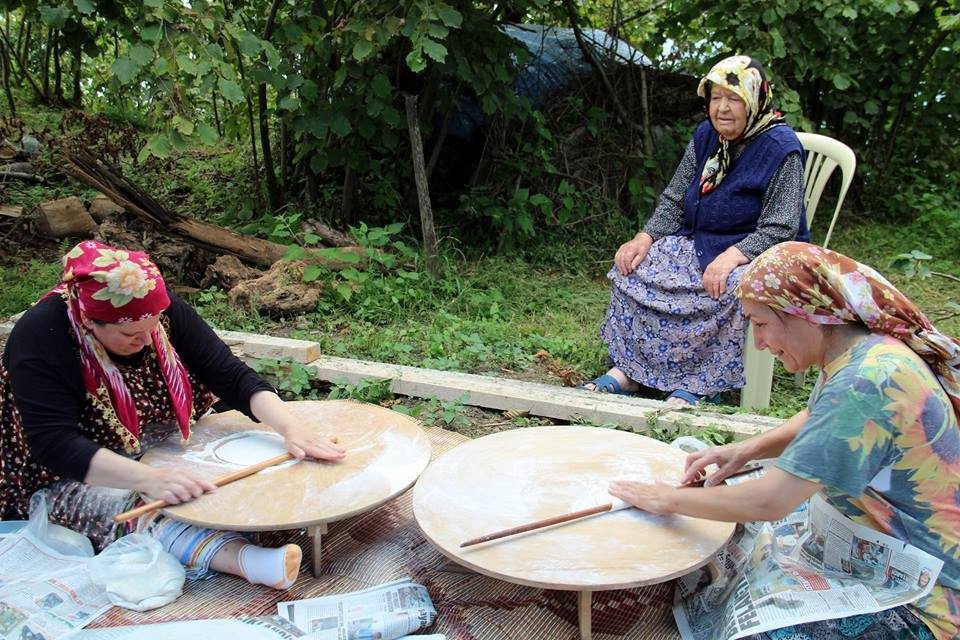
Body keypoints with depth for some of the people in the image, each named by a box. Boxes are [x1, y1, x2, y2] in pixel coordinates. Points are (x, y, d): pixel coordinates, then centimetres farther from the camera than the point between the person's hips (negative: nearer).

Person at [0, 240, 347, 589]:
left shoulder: (162, 310, -11)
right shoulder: (40, 337, -24)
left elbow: (231, 375, -15)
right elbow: (53, 445, -32)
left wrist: (290, 427, -31)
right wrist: (149, 478, -46)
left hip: (158, 452, 7)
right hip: (71, 478, -6)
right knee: (131, 506, -34)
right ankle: (248, 561, -52)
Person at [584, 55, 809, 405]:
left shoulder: (781, 148, -13)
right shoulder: (706, 136, 6)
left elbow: (779, 230, -18)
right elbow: (674, 201, 7)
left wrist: (732, 256, -34)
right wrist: (645, 238, -11)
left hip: (758, 254, -6)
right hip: (698, 244, 6)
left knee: (735, 286, -38)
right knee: (634, 264, -15)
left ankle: (701, 385, -24)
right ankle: (627, 370, -16)